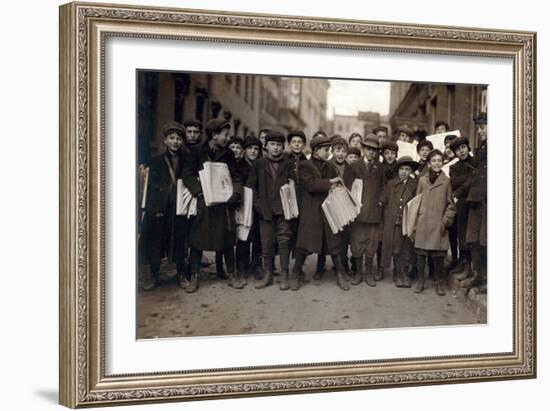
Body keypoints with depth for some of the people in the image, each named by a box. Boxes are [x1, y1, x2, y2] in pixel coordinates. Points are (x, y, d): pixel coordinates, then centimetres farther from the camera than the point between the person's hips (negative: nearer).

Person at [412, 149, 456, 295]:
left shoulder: (446, 181, 4)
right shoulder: (422, 180, 8)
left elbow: (451, 205, 6)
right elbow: (416, 202, 10)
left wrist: (446, 221, -4)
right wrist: (414, 224, 4)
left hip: (438, 225, -1)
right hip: (422, 223, 1)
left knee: (438, 255, -1)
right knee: (420, 253, 1)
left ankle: (439, 283, 12)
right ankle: (420, 281, 13)